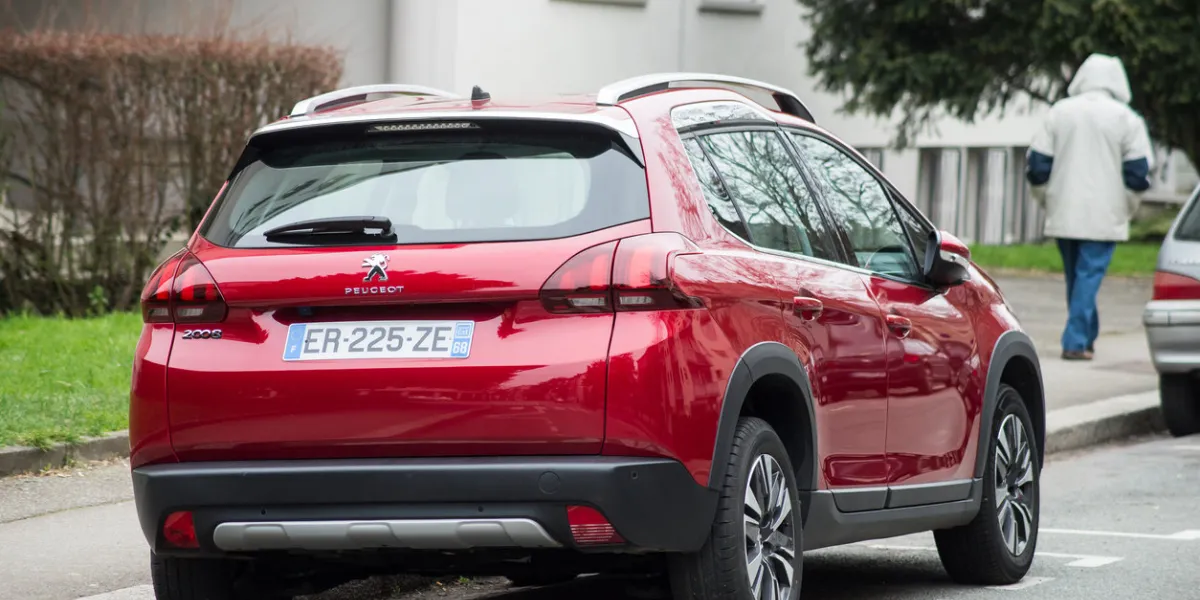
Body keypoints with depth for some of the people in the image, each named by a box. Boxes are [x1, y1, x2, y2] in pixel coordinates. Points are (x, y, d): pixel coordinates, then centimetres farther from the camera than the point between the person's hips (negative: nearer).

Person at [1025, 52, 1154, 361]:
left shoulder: (1059, 112, 4)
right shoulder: (1126, 119, -3)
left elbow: (1037, 165, 4)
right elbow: (1138, 173, -4)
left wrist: (1047, 201, 19)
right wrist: (1127, 210, 11)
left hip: (1063, 214, 3)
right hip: (1104, 217, -3)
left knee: (1076, 276, 16)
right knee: (1089, 275, -2)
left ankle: (1086, 338, 25)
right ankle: (1076, 341, -9)